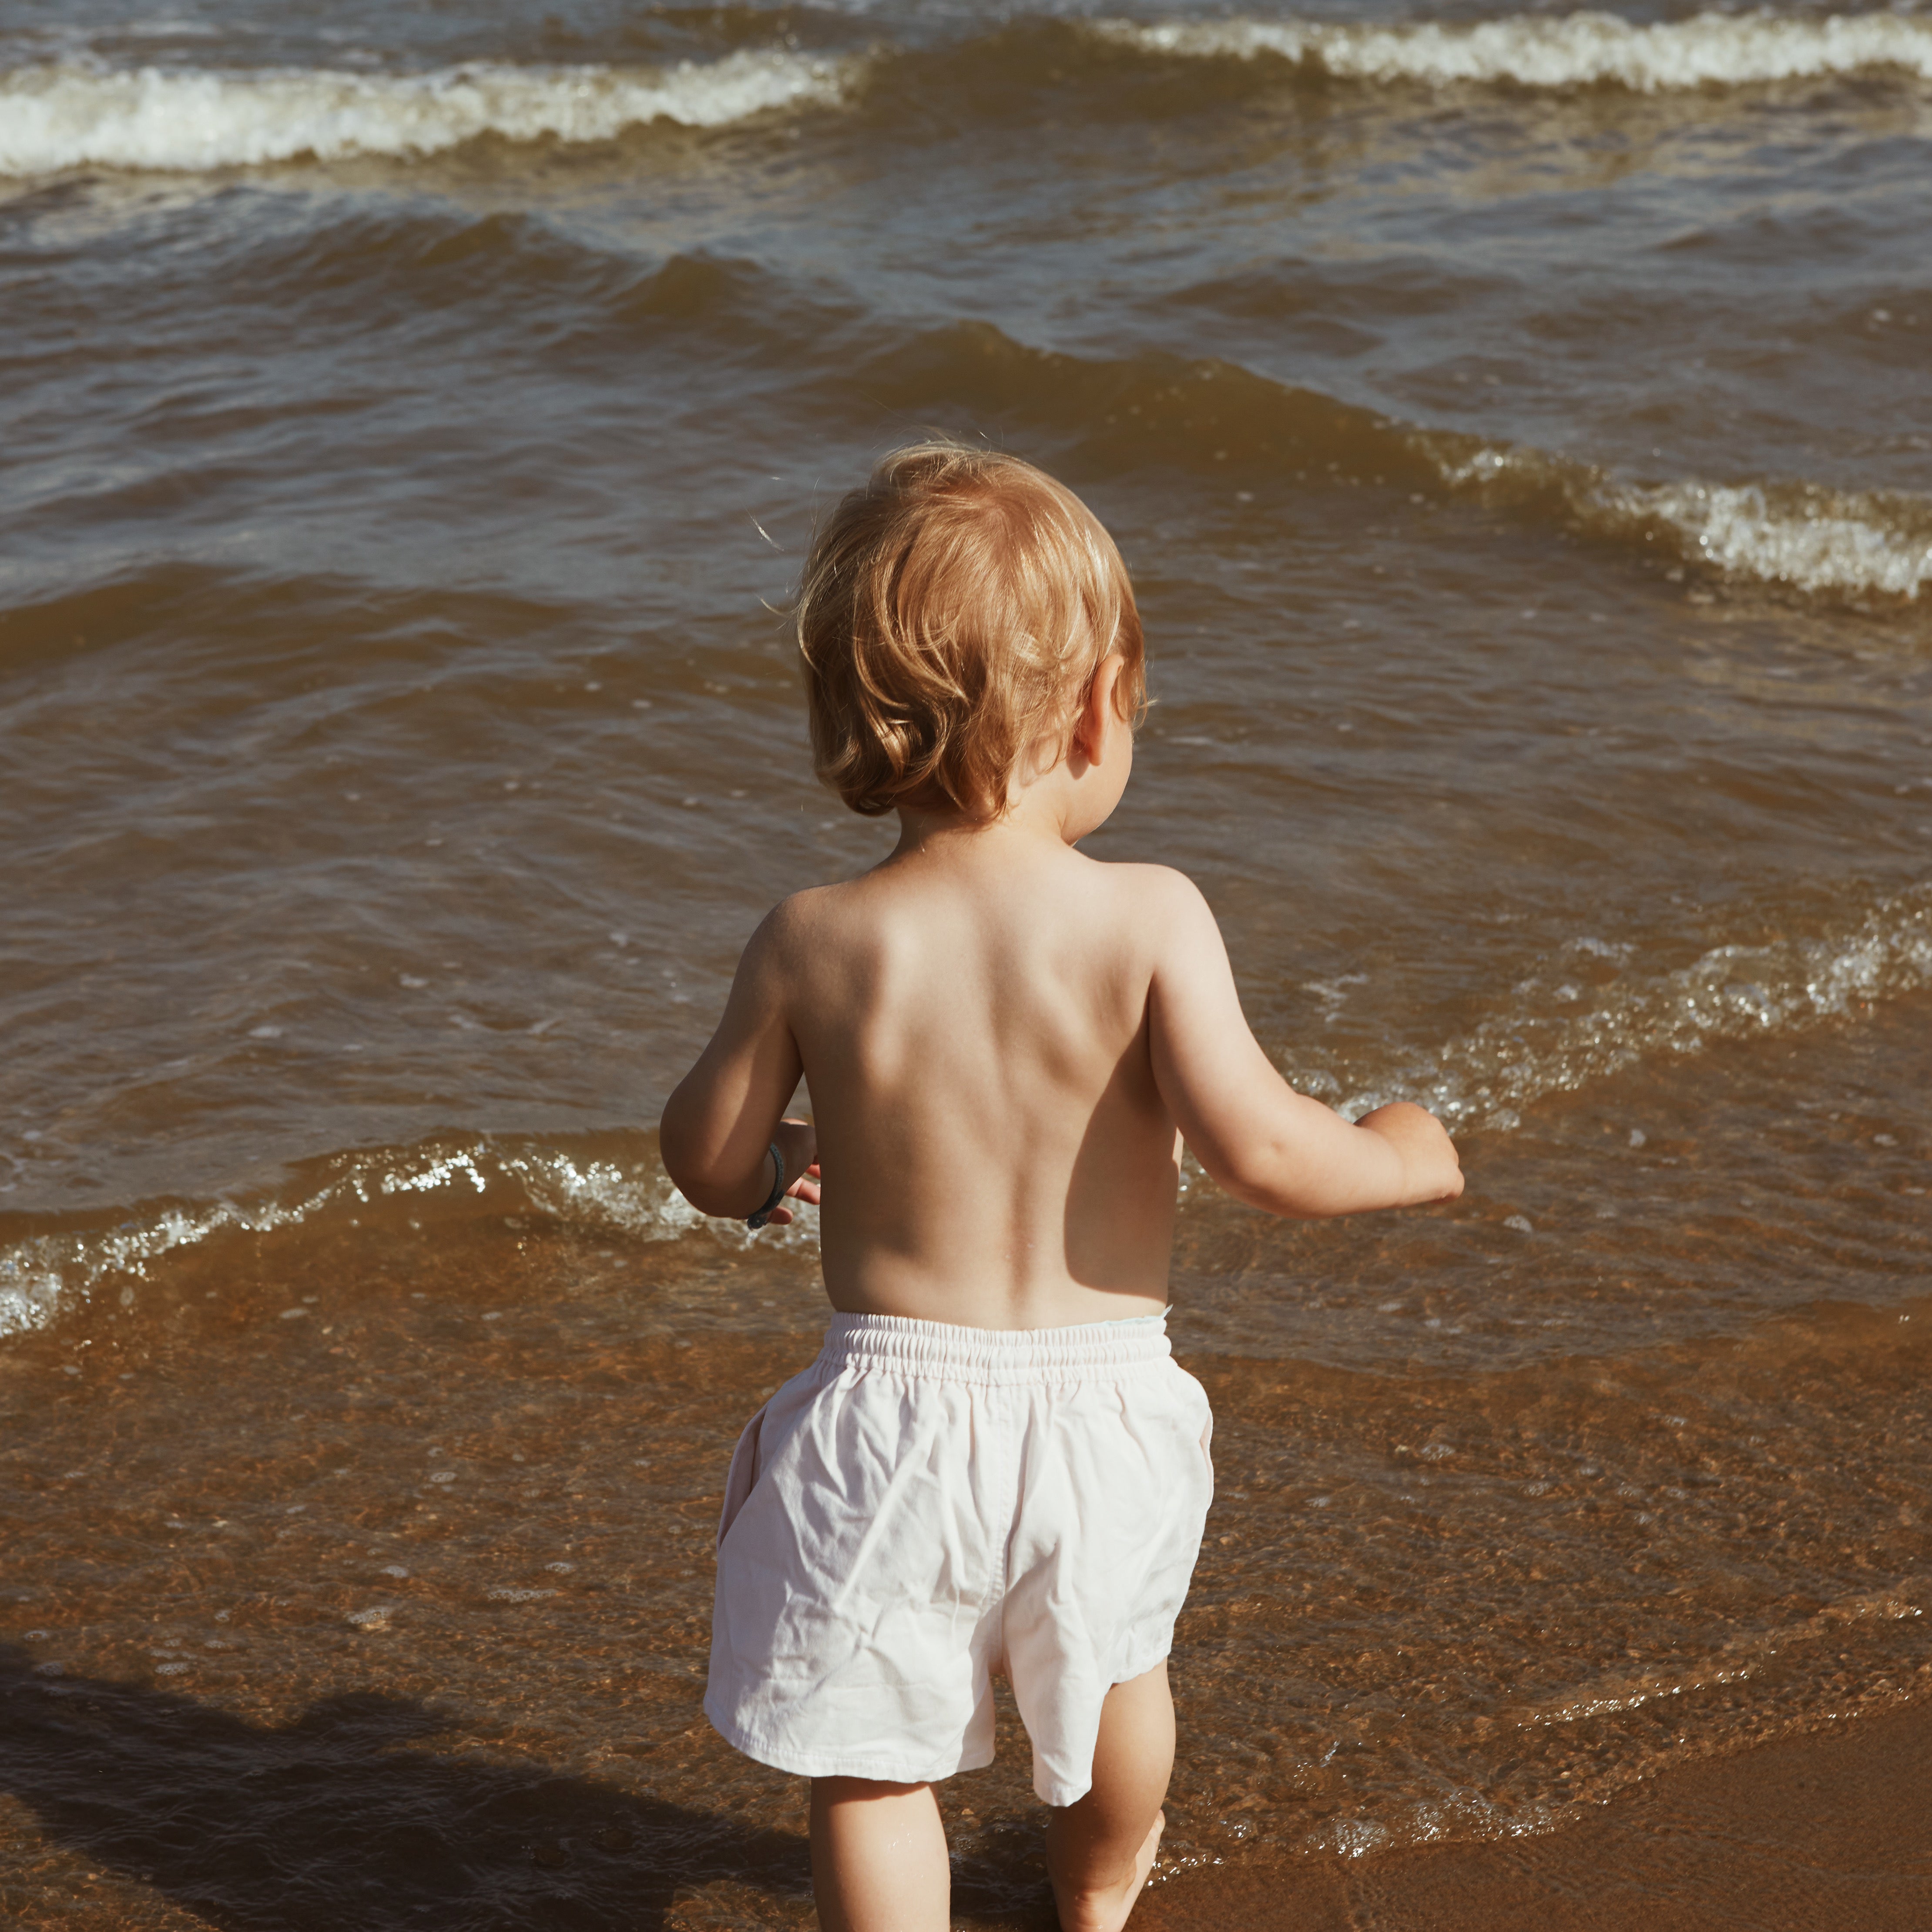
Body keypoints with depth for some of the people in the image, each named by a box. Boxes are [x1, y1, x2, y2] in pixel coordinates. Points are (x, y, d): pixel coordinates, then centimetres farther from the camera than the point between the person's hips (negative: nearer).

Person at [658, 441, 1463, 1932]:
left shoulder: (814, 943, -10)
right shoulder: (1149, 922, -16)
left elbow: (711, 1162, 0)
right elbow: (1259, 1152, -21)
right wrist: (1402, 1157, -1)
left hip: (894, 1415, -2)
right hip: (1101, 1411, 2)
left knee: (872, 1759, 14)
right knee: (1116, 1666, 31)